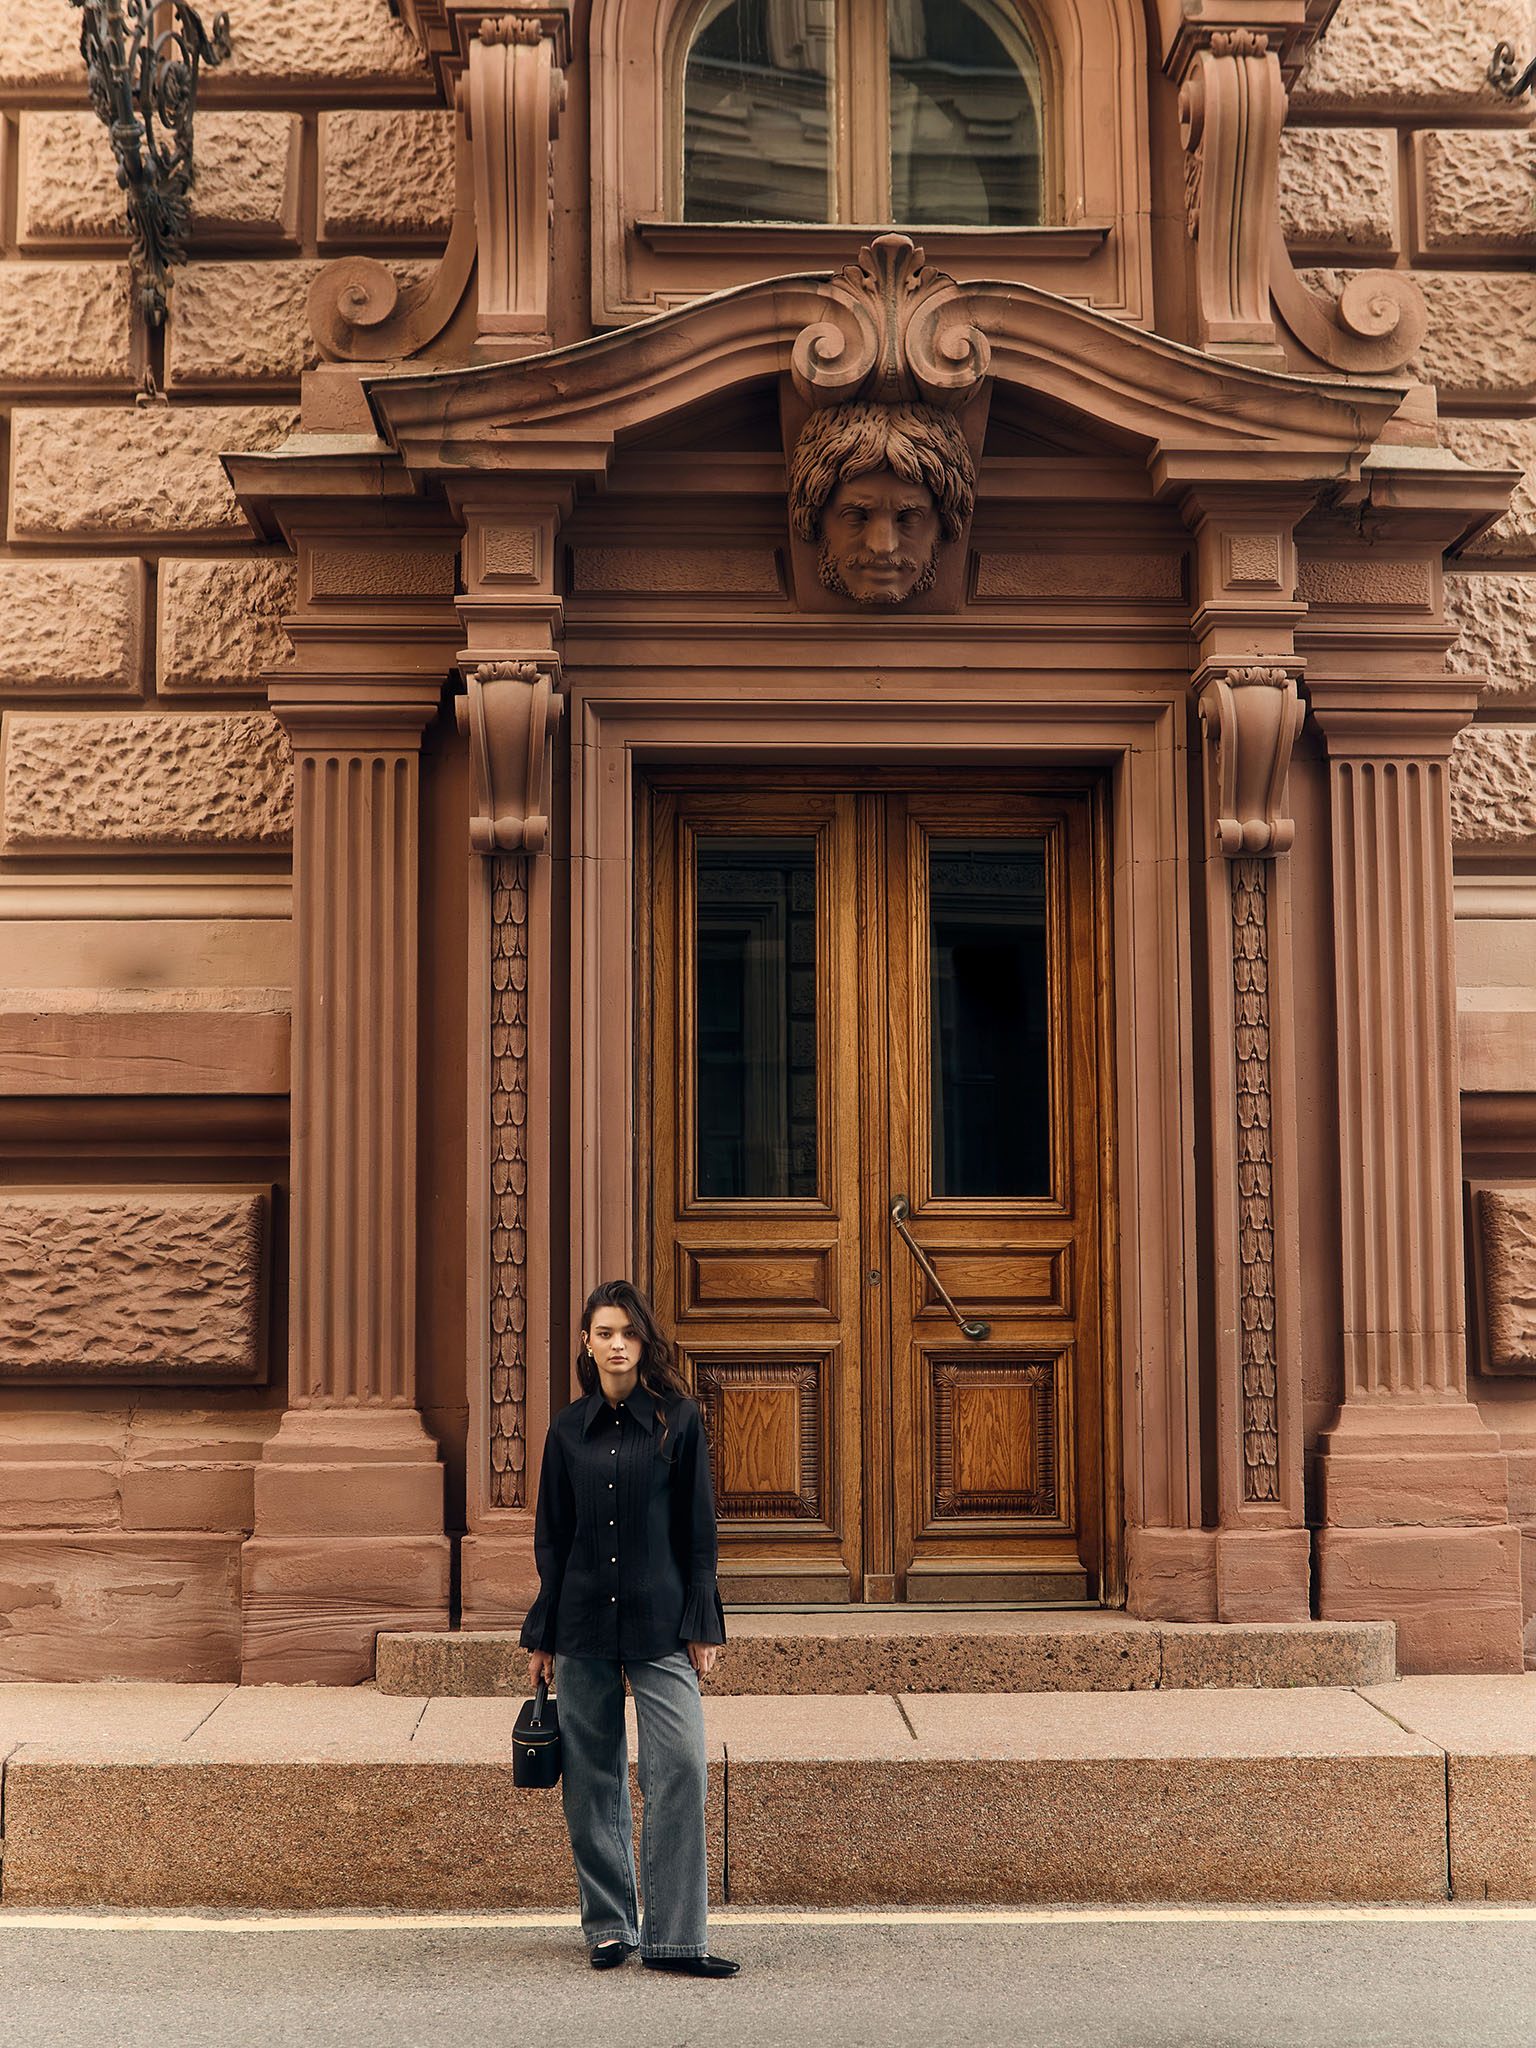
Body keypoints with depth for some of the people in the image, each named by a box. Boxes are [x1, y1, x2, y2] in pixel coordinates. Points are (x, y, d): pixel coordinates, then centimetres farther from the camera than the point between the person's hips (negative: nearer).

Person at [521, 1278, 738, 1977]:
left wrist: (702, 1624, -3)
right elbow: (552, 1539, 11)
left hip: (660, 1623, -2)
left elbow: (698, 1528, 2)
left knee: (680, 1769, -9)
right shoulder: (568, 1430, 6)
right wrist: (542, 1634, 9)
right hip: (584, 1623, 2)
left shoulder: (678, 1419, 0)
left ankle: (674, 1938, -3)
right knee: (593, 1780, 6)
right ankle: (608, 1926, 20)